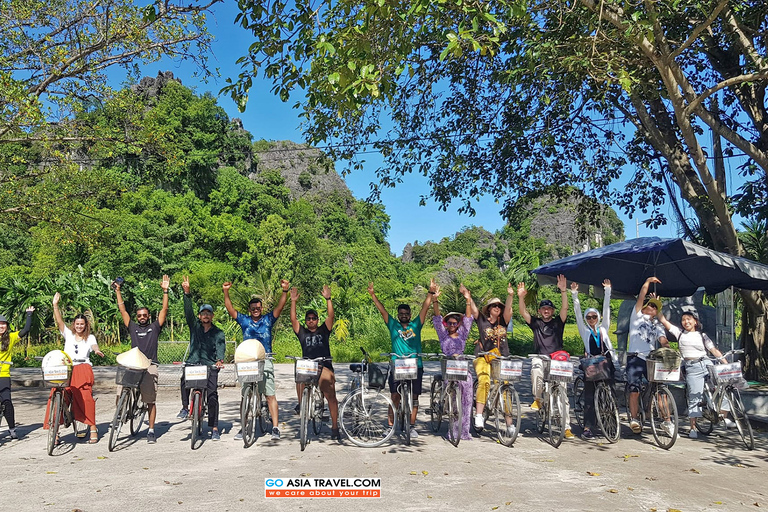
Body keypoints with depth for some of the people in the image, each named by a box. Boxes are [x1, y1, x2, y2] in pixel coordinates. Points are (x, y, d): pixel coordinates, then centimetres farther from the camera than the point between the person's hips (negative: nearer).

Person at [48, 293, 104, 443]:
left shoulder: (90, 337, 15)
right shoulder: (68, 334, 17)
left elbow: (94, 346, -5)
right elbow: (59, 321, 6)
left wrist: (97, 351, -29)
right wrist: (55, 305, -6)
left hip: (83, 369, -2)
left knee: (85, 397, -14)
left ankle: (93, 429, -8)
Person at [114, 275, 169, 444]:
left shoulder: (154, 327, 12)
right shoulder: (133, 327, 18)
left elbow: (164, 310, 6)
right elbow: (122, 309, 18)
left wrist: (165, 291, 0)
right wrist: (118, 291, 16)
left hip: (150, 366, -2)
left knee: (150, 401, 0)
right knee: (120, 394, -15)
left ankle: (151, 431, 6)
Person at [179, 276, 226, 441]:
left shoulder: (218, 333, 9)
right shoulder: (194, 326, 12)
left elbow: (220, 348, -4)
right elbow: (188, 311, -1)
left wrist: (220, 360, -25)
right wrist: (187, 293, -14)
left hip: (210, 366, -1)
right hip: (193, 363, 1)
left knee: (212, 394, -7)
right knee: (184, 378, -29)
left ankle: (214, 428, -1)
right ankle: (185, 407, -6)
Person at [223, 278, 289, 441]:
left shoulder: (268, 320, 7)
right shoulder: (244, 320, 11)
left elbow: (279, 307, -3)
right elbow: (230, 309, 6)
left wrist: (285, 291, -16)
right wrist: (226, 292, -5)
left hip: (265, 362, -2)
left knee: (270, 395, -5)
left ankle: (275, 428, -5)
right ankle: (243, 427, 16)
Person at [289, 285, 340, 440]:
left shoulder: (324, 330, 13)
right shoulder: (302, 332, 16)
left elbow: (330, 316, 2)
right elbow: (293, 319, 6)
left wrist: (328, 299, -9)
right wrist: (293, 302, -2)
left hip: (324, 367, -2)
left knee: (331, 396, -9)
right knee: (299, 377, -25)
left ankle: (334, 426, -3)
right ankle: (301, 403, -1)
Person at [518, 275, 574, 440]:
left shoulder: (558, 322, 13)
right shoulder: (536, 323, 15)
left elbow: (565, 308, -2)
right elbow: (523, 313, 1)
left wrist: (563, 291, -16)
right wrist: (521, 297, -15)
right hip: (539, 357, 0)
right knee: (536, 369, -37)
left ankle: (566, 428, -2)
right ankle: (537, 399, -14)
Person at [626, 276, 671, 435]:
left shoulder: (657, 325, 21)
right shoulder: (637, 316, 12)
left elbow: (662, 339, 2)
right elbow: (641, 297, 0)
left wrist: (666, 345, -20)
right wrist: (648, 281, -2)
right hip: (635, 357, -3)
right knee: (635, 390, -5)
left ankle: (667, 421, 1)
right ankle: (634, 419, 6)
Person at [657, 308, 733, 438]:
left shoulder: (702, 335, 16)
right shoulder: (679, 333, 13)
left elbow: (714, 350, 11)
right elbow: (663, 320, 10)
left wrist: (727, 364, 2)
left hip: (707, 364, 2)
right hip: (692, 369, -2)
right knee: (694, 397, -7)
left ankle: (724, 417, 8)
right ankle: (693, 427, 0)